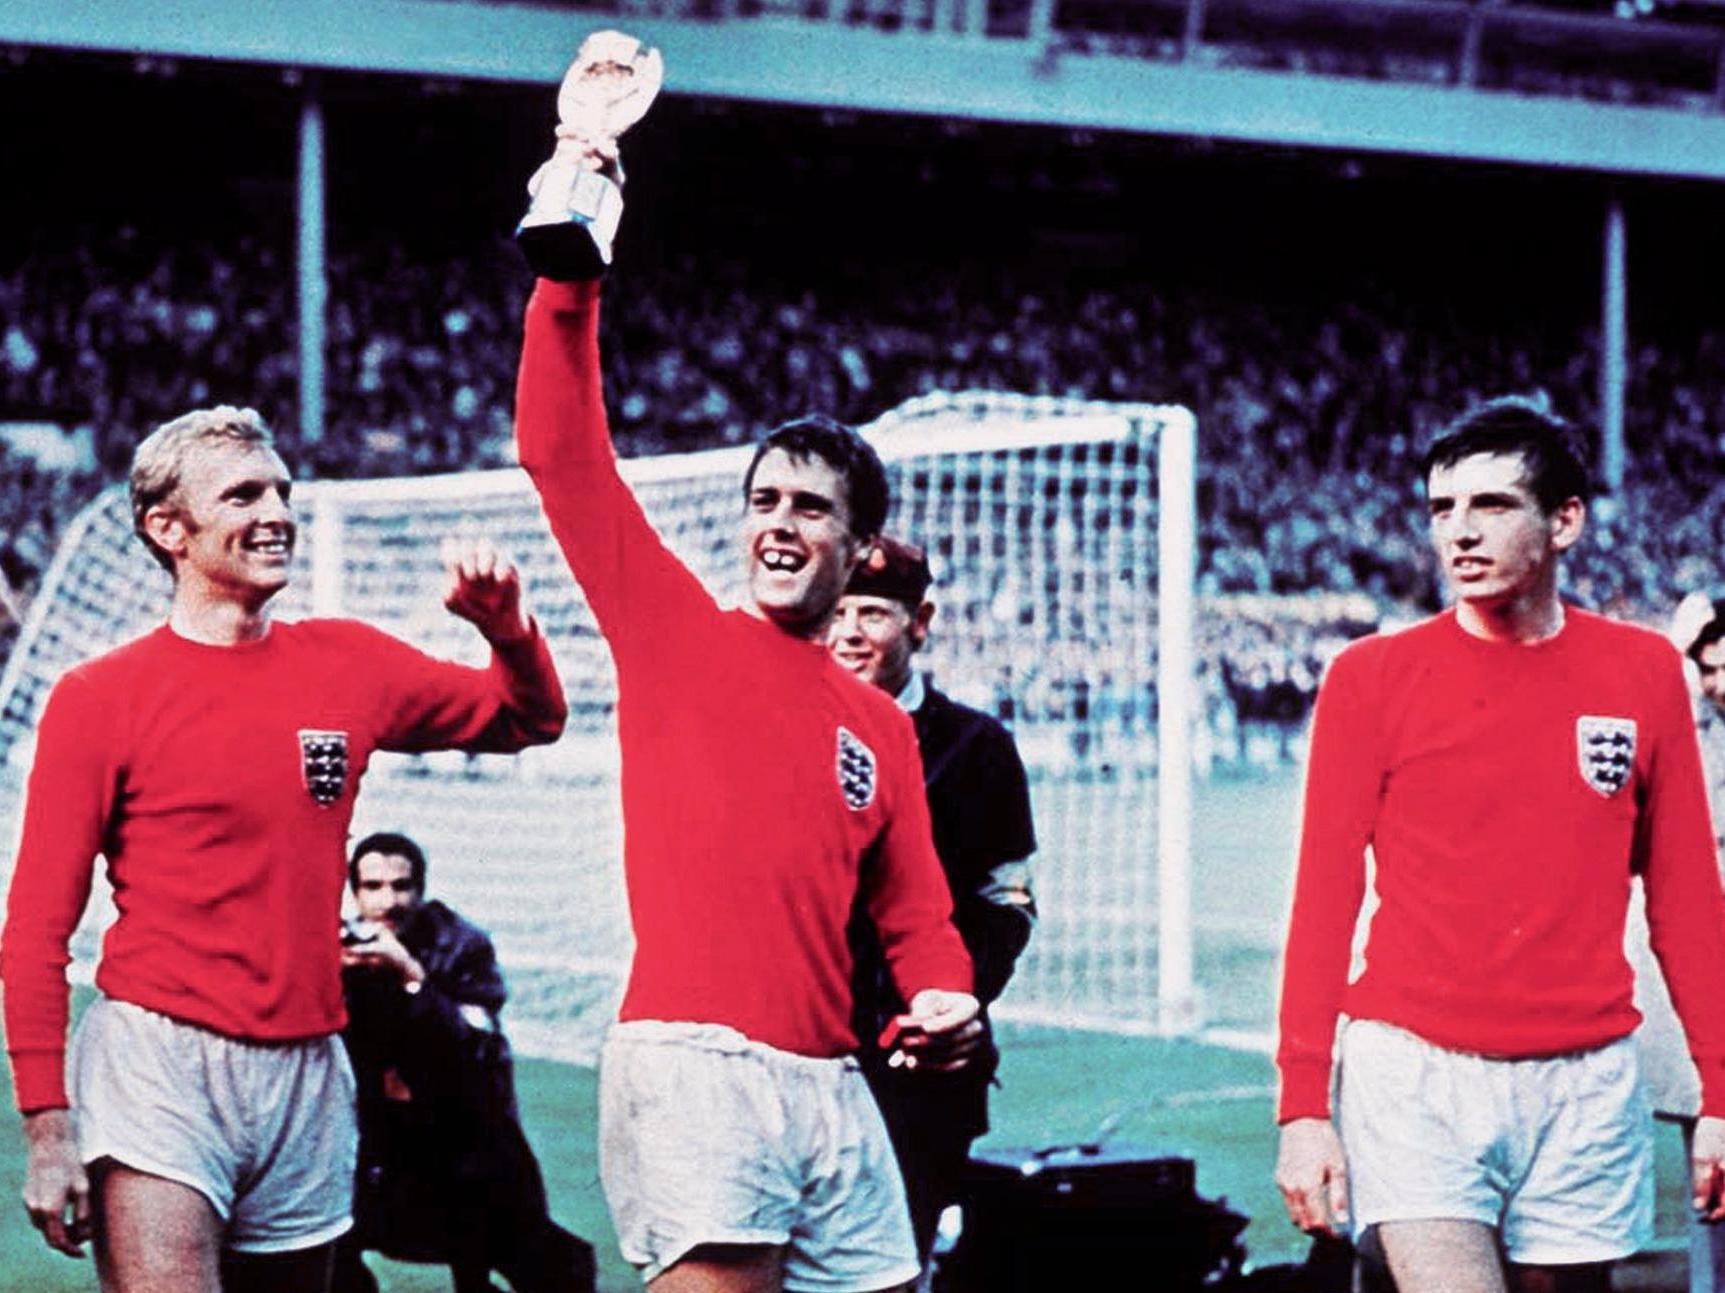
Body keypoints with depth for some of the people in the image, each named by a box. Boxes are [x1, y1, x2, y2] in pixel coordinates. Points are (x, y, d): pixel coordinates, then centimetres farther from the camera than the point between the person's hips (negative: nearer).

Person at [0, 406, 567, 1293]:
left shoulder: (347, 664, 10)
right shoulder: (99, 696, -2)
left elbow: (529, 720, 23)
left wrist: (505, 630, 1)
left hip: (310, 1074, 5)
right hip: (158, 1062, -5)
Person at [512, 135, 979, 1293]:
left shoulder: (881, 727, 19)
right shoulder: (674, 631, 8)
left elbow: (913, 908, 22)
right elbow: (562, 454, 0)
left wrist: (943, 994, 0)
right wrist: (574, 275, -8)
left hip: (832, 1081, 6)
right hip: (694, 1059, -6)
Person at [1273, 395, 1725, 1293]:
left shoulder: (1644, 673, 5)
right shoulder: (1371, 676, 1)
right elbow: (1324, 897, 1)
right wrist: (1303, 1102, -5)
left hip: (1585, 1083, 2)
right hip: (1414, 1079, -2)